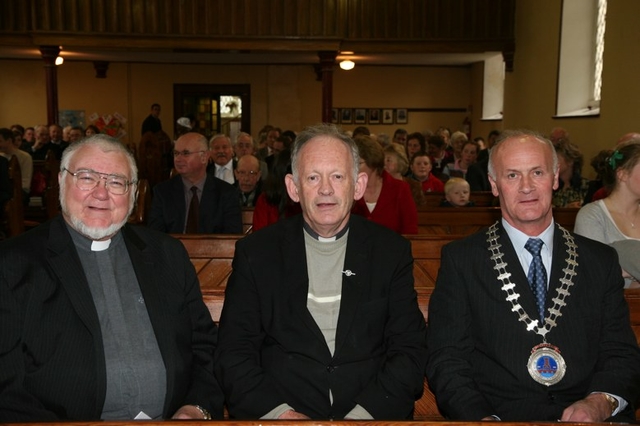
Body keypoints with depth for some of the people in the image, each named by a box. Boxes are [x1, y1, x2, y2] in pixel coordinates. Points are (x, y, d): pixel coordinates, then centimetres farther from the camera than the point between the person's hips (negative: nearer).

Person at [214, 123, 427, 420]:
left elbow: (410, 351, 2)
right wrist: (279, 413, -13)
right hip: (276, 416, -1)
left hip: (372, 416, 1)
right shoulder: (255, 251, 4)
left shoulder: (392, 251, 5)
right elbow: (233, 353, 2)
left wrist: (362, 415, -12)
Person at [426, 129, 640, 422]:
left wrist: (600, 403, -11)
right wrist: (483, 419, -18)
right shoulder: (460, 259, 3)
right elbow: (445, 361, -1)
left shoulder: (601, 260, 11)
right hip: (500, 415, -1)